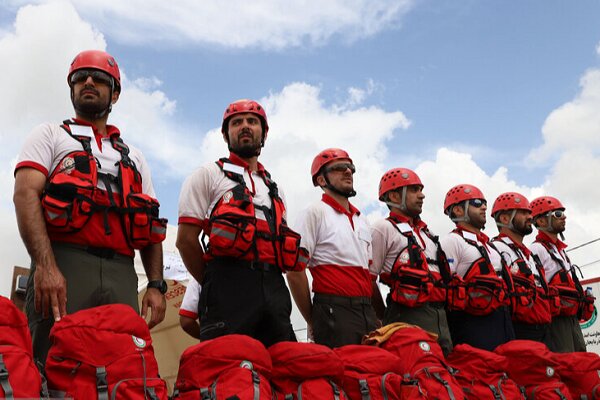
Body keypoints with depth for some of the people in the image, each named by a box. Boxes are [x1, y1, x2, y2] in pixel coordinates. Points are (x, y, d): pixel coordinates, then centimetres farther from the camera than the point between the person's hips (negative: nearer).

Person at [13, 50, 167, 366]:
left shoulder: (133, 157, 28)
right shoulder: (50, 135, 17)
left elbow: (152, 226, 22)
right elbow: (26, 194, -1)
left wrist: (156, 286, 6)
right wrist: (45, 266, -17)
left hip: (122, 277, 3)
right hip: (63, 268, -3)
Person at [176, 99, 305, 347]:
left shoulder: (274, 188, 27)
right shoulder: (208, 175, 9)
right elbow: (186, 239, 1)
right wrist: (214, 284, 4)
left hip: (274, 291, 6)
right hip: (230, 287, -5)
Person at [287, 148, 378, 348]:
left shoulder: (361, 220, 20)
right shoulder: (315, 213, -4)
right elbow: (294, 271, -11)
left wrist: (377, 317, 11)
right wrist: (313, 321, -5)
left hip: (367, 313, 7)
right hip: (334, 314, -7)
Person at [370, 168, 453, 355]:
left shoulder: (425, 232, 24)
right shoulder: (384, 229, -2)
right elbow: (369, 279, -4)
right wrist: (385, 320, 0)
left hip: (440, 314, 8)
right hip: (410, 314, -8)